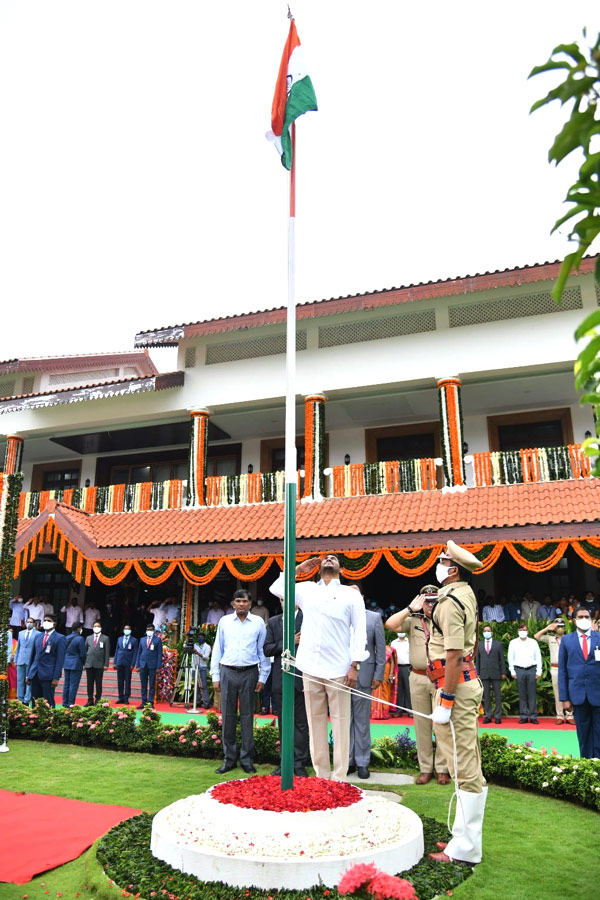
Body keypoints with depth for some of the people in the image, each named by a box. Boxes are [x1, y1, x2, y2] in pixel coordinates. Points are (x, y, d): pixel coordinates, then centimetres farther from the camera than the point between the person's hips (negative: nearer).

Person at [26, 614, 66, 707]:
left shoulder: (59, 638, -2)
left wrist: (56, 677, -13)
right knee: (35, 701, 7)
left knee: (48, 702, -3)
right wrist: (28, 673, 12)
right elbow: (33, 655, 17)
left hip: (48, 675, -5)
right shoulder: (38, 636, 15)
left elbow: (60, 659, -7)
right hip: (35, 674, 5)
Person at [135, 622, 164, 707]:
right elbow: (139, 652, 14)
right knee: (143, 685, 7)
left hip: (152, 665, -3)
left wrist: (158, 666, -7)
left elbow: (159, 653, 0)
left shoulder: (157, 640, 2)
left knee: (152, 685, 0)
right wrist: (137, 665, 6)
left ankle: (150, 702, 4)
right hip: (143, 665, 3)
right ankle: (143, 702, 13)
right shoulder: (142, 639, 13)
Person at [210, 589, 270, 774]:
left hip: (249, 673, -1)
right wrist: (215, 676, 5)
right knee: (227, 716, 5)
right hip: (228, 672, 1)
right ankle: (229, 759, 16)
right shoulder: (225, 621, 7)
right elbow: (217, 649, 9)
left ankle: (247, 760, 15)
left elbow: (263, 651, 5)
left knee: (247, 716, 5)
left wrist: (263, 677, 1)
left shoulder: (258, 622, 3)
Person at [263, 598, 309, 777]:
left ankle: (299, 764, 12)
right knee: (283, 724, 11)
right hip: (280, 680, 4)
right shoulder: (273, 622, 10)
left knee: (301, 723, 3)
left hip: (300, 678, -3)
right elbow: (267, 649, 2)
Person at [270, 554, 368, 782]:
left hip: (339, 670, -3)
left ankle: (339, 777, 7)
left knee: (340, 724, -1)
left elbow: (360, 632, 1)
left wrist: (354, 666, -7)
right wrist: (299, 568, 13)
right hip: (310, 668, 3)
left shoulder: (351, 595, 5)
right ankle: (321, 775, 17)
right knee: (315, 722, 8)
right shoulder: (307, 590, 13)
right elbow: (276, 588, 21)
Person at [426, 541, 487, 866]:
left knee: (465, 766, -2)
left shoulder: (450, 602, -20)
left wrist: (445, 702, -21)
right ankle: (465, 836, 29)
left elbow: (454, 656, -24)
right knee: (468, 764, 17)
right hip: (468, 680, 11)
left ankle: (466, 848, 8)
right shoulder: (466, 593, 10)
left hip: (456, 684, -11)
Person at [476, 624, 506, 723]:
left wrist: (503, 673, -1)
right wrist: (477, 673, 5)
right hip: (484, 674, 1)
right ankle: (487, 716, 10)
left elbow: (502, 659, 4)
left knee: (497, 695, 1)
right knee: (486, 696, 4)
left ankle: (498, 716, 7)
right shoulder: (479, 645, 11)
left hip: (496, 673, -1)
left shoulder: (499, 644, 7)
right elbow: (477, 660, 10)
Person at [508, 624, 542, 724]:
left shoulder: (533, 642, 9)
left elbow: (538, 657, 9)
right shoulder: (513, 643, 9)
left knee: (532, 694, -2)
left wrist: (539, 671, 3)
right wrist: (512, 671, 3)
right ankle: (523, 716, 7)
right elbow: (510, 658, 9)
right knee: (522, 694, 2)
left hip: (531, 670, 0)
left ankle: (533, 716, 4)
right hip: (519, 670, 0)